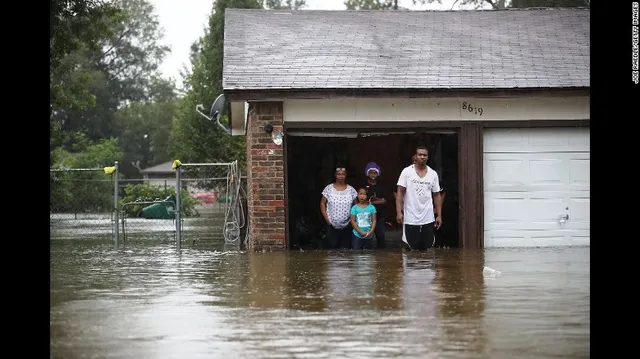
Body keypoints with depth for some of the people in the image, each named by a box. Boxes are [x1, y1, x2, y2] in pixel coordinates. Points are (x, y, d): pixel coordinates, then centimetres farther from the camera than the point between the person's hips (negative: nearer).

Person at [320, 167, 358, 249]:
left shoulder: (351, 190, 3)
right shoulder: (329, 188, 0)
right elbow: (322, 204, 4)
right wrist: (326, 218, -5)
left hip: (347, 226, 1)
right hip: (332, 225, -1)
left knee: (346, 249, 2)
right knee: (332, 248, 1)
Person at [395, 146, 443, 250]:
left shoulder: (433, 174, 6)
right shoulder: (407, 172, -2)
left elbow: (437, 195, 10)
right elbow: (400, 192, -4)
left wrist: (439, 215, 4)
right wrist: (399, 212, -13)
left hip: (428, 219, 2)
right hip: (410, 219, -2)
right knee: (412, 250, 0)